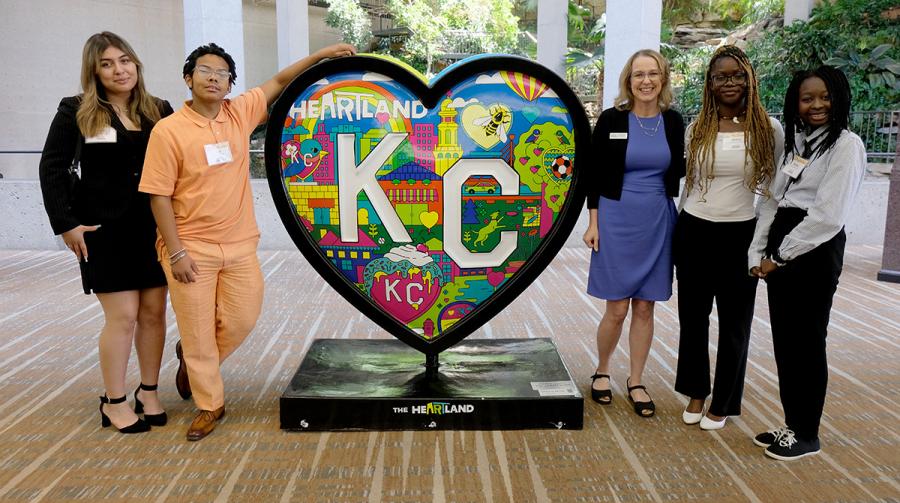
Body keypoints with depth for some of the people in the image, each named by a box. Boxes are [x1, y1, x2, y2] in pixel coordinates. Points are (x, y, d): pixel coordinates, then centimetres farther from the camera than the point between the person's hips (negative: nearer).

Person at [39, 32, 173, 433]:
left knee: (154, 312, 7)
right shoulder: (76, 112, 0)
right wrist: (66, 224, -8)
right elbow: (52, 169, -1)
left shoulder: (159, 111, 7)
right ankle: (113, 402, 14)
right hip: (104, 231, -3)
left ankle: (148, 391, 23)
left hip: (154, 229, 3)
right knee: (123, 316, -3)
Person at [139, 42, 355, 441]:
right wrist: (176, 252, -13)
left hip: (240, 245, 4)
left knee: (242, 319, 8)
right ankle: (210, 404, 25)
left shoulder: (240, 113, 3)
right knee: (197, 330, 6)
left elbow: (279, 83, 11)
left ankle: (194, 361, 38)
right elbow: (159, 196, -9)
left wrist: (321, 55, 3)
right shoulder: (168, 130, -9)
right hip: (191, 248, -4)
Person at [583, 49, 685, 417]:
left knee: (644, 308, 9)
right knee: (617, 309, 0)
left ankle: (636, 382, 24)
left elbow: (677, 171, 15)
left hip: (657, 223, 3)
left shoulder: (673, 121, 4)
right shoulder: (611, 119, -3)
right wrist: (593, 223, -4)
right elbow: (595, 174, -2)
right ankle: (601, 371, 26)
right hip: (617, 221, -3)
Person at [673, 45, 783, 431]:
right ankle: (696, 392, 30)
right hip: (694, 232, 2)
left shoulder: (770, 130, -3)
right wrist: (680, 231, 12)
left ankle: (722, 403, 26)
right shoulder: (696, 129, 2)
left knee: (734, 323, 9)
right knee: (693, 316, 11)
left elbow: (773, 186, 4)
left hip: (740, 236, -2)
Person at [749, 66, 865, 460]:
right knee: (783, 340, 11)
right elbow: (772, 200, 10)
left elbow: (828, 214, -16)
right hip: (779, 252, 7)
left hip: (815, 250, -7)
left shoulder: (846, 145, -8)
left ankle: (806, 434, 17)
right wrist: (759, 252, 0)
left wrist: (781, 256, -12)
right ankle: (791, 424, 24)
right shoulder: (794, 142, 15)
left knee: (807, 342, 2)